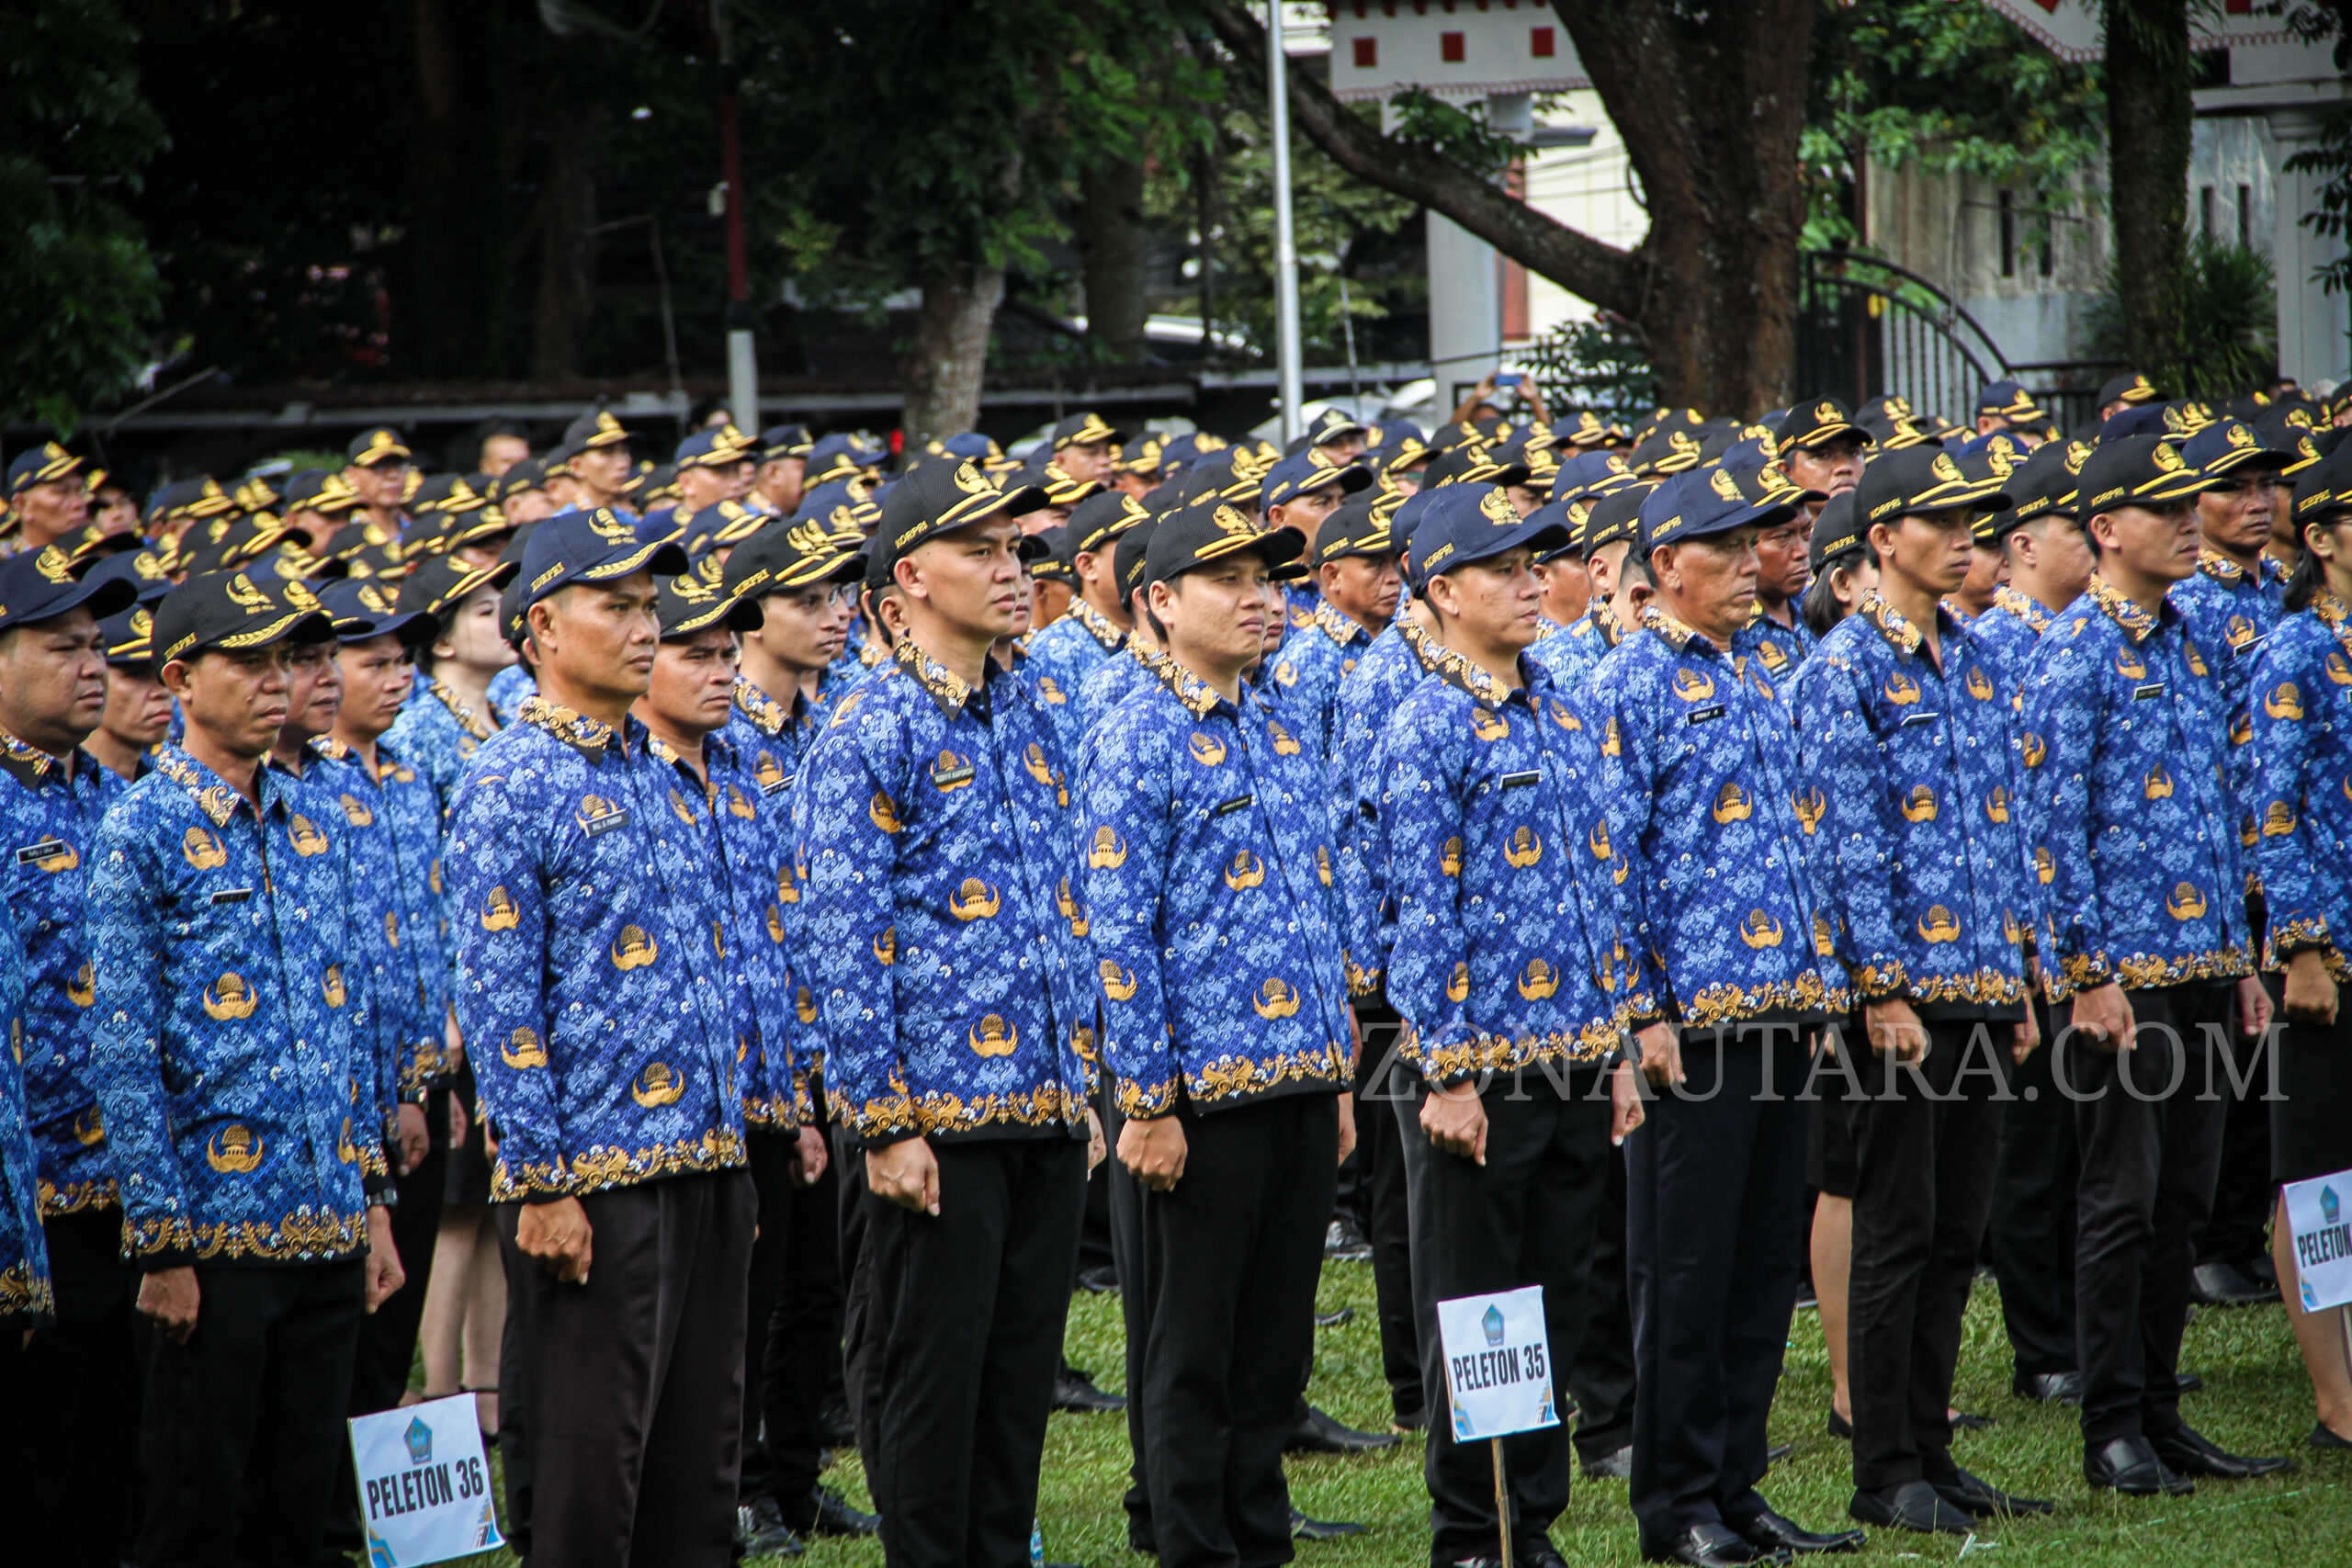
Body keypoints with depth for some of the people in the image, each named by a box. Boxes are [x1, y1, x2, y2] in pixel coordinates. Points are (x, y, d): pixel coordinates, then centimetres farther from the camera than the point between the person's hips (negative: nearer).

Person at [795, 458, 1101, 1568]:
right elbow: (842, 942, -13)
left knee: (1024, 1369, 11)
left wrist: (1083, 1084, 16)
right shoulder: (870, 737, -10)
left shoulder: (1030, 720, 12)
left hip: (1045, 1110, 7)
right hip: (940, 1120, -7)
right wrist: (883, 1124, -16)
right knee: (928, 1379, 1)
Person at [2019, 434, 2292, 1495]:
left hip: (2198, 965, 8)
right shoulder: (2075, 653, -10)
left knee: (2182, 1199, 10)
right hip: (2123, 971, -8)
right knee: (2121, 1202, -3)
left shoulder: (2183, 642, 14)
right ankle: (2113, 1434, 2)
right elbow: (2054, 821, -14)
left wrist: (2238, 957, 17)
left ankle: (2162, 1417, 17)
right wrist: (2089, 973, -17)